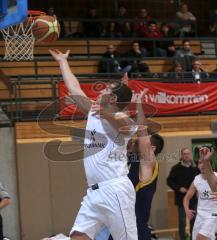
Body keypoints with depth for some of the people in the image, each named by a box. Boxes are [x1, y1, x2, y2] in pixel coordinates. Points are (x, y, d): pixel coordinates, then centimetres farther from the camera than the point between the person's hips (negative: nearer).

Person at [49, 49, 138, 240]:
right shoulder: (94, 112, 17)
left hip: (115, 190, -8)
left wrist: (107, 116, -54)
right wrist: (62, 61, 35)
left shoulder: (119, 118, -8)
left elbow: (127, 126, -33)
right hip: (94, 191, 8)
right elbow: (74, 89, 27)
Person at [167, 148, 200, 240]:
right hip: (181, 198, -3)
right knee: (182, 221, 0)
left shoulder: (195, 168, 4)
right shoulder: (176, 168, -4)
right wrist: (178, 188, -15)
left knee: (193, 220, 12)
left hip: (193, 198, 3)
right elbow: (169, 181, -3)